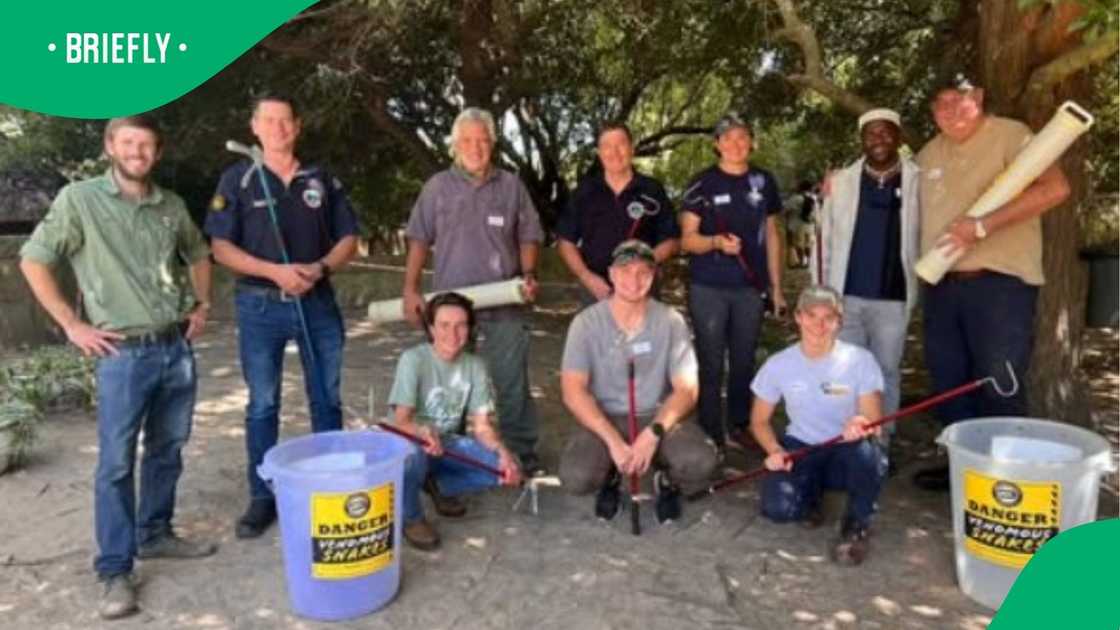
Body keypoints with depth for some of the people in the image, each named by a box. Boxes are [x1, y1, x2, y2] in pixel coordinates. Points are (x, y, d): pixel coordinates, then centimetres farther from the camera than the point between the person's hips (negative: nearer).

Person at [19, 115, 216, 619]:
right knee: (116, 464, 0)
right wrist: (72, 325, -6)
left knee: (167, 450, 15)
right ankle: (115, 571, 10)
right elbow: (33, 261, -3)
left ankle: (155, 534, 33)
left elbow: (199, 255, 24)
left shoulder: (172, 205, 8)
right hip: (123, 354, -5)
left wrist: (202, 305, 12)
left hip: (177, 348, 5)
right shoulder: (79, 200, -5)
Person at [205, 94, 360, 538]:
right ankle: (263, 497, 16)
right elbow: (221, 248, -4)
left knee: (327, 399, 9)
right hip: (261, 305, -2)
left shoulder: (322, 180, 7)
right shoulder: (238, 180, 1)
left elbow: (348, 238, 8)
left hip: (318, 301, 2)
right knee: (262, 405, 5)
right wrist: (275, 271, -17)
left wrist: (321, 268, -12)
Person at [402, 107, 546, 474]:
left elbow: (528, 236, 9)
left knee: (511, 384, 3)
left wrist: (529, 274, -7)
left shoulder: (511, 186, 6)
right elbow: (419, 240, 5)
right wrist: (411, 290, -2)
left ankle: (522, 455, 14)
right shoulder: (437, 186, 5)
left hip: (504, 306, 0)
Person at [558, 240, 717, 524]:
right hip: (604, 420, 0)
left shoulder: (671, 321, -5)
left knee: (700, 463, -28)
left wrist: (653, 433, -22)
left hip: (658, 417, 1)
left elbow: (686, 390, -6)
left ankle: (668, 482, 11)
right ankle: (609, 479, 11)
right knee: (575, 477, -28)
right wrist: (614, 441, -24)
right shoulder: (586, 322, -7)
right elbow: (573, 392, -13)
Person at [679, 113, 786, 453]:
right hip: (708, 288, -3)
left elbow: (771, 235, 14)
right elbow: (687, 239, -4)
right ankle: (711, 436, 8)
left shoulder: (763, 182, 9)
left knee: (744, 362, 10)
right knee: (710, 363, 0)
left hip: (751, 287, 3)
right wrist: (716, 242, -24)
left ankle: (738, 430, 22)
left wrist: (776, 286, 10)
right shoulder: (702, 184, -1)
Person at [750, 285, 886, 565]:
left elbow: (873, 423, -15)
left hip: (846, 452, -1)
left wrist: (862, 427, -41)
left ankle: (857, 525, -5)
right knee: (777, 508, -27)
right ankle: (810, 494, 14)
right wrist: (775, 450, -19)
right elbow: (760, 421, 2)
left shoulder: (860, 360, -13)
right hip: (800, 449, 1)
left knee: (867, 452, -38)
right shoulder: (778, 364, -9)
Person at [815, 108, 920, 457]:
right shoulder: (842, 181, 5)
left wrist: (923, 285, -9)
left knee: (886, 372, 9)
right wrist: (821, 290, 4)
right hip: (846, 295, 1)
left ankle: (880, 445, 21)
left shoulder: (918, 181, 2)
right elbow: (826, 237, 7)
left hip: (893, 297, -1)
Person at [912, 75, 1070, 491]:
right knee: (949, 384, 12)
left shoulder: (1010, 135, -5)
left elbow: (1055, 188, -19)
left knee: (999, 387, -3)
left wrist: (981, 227, -23)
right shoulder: (928, 154, 15)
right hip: (941, 286, 7)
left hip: (999, 282, -6)